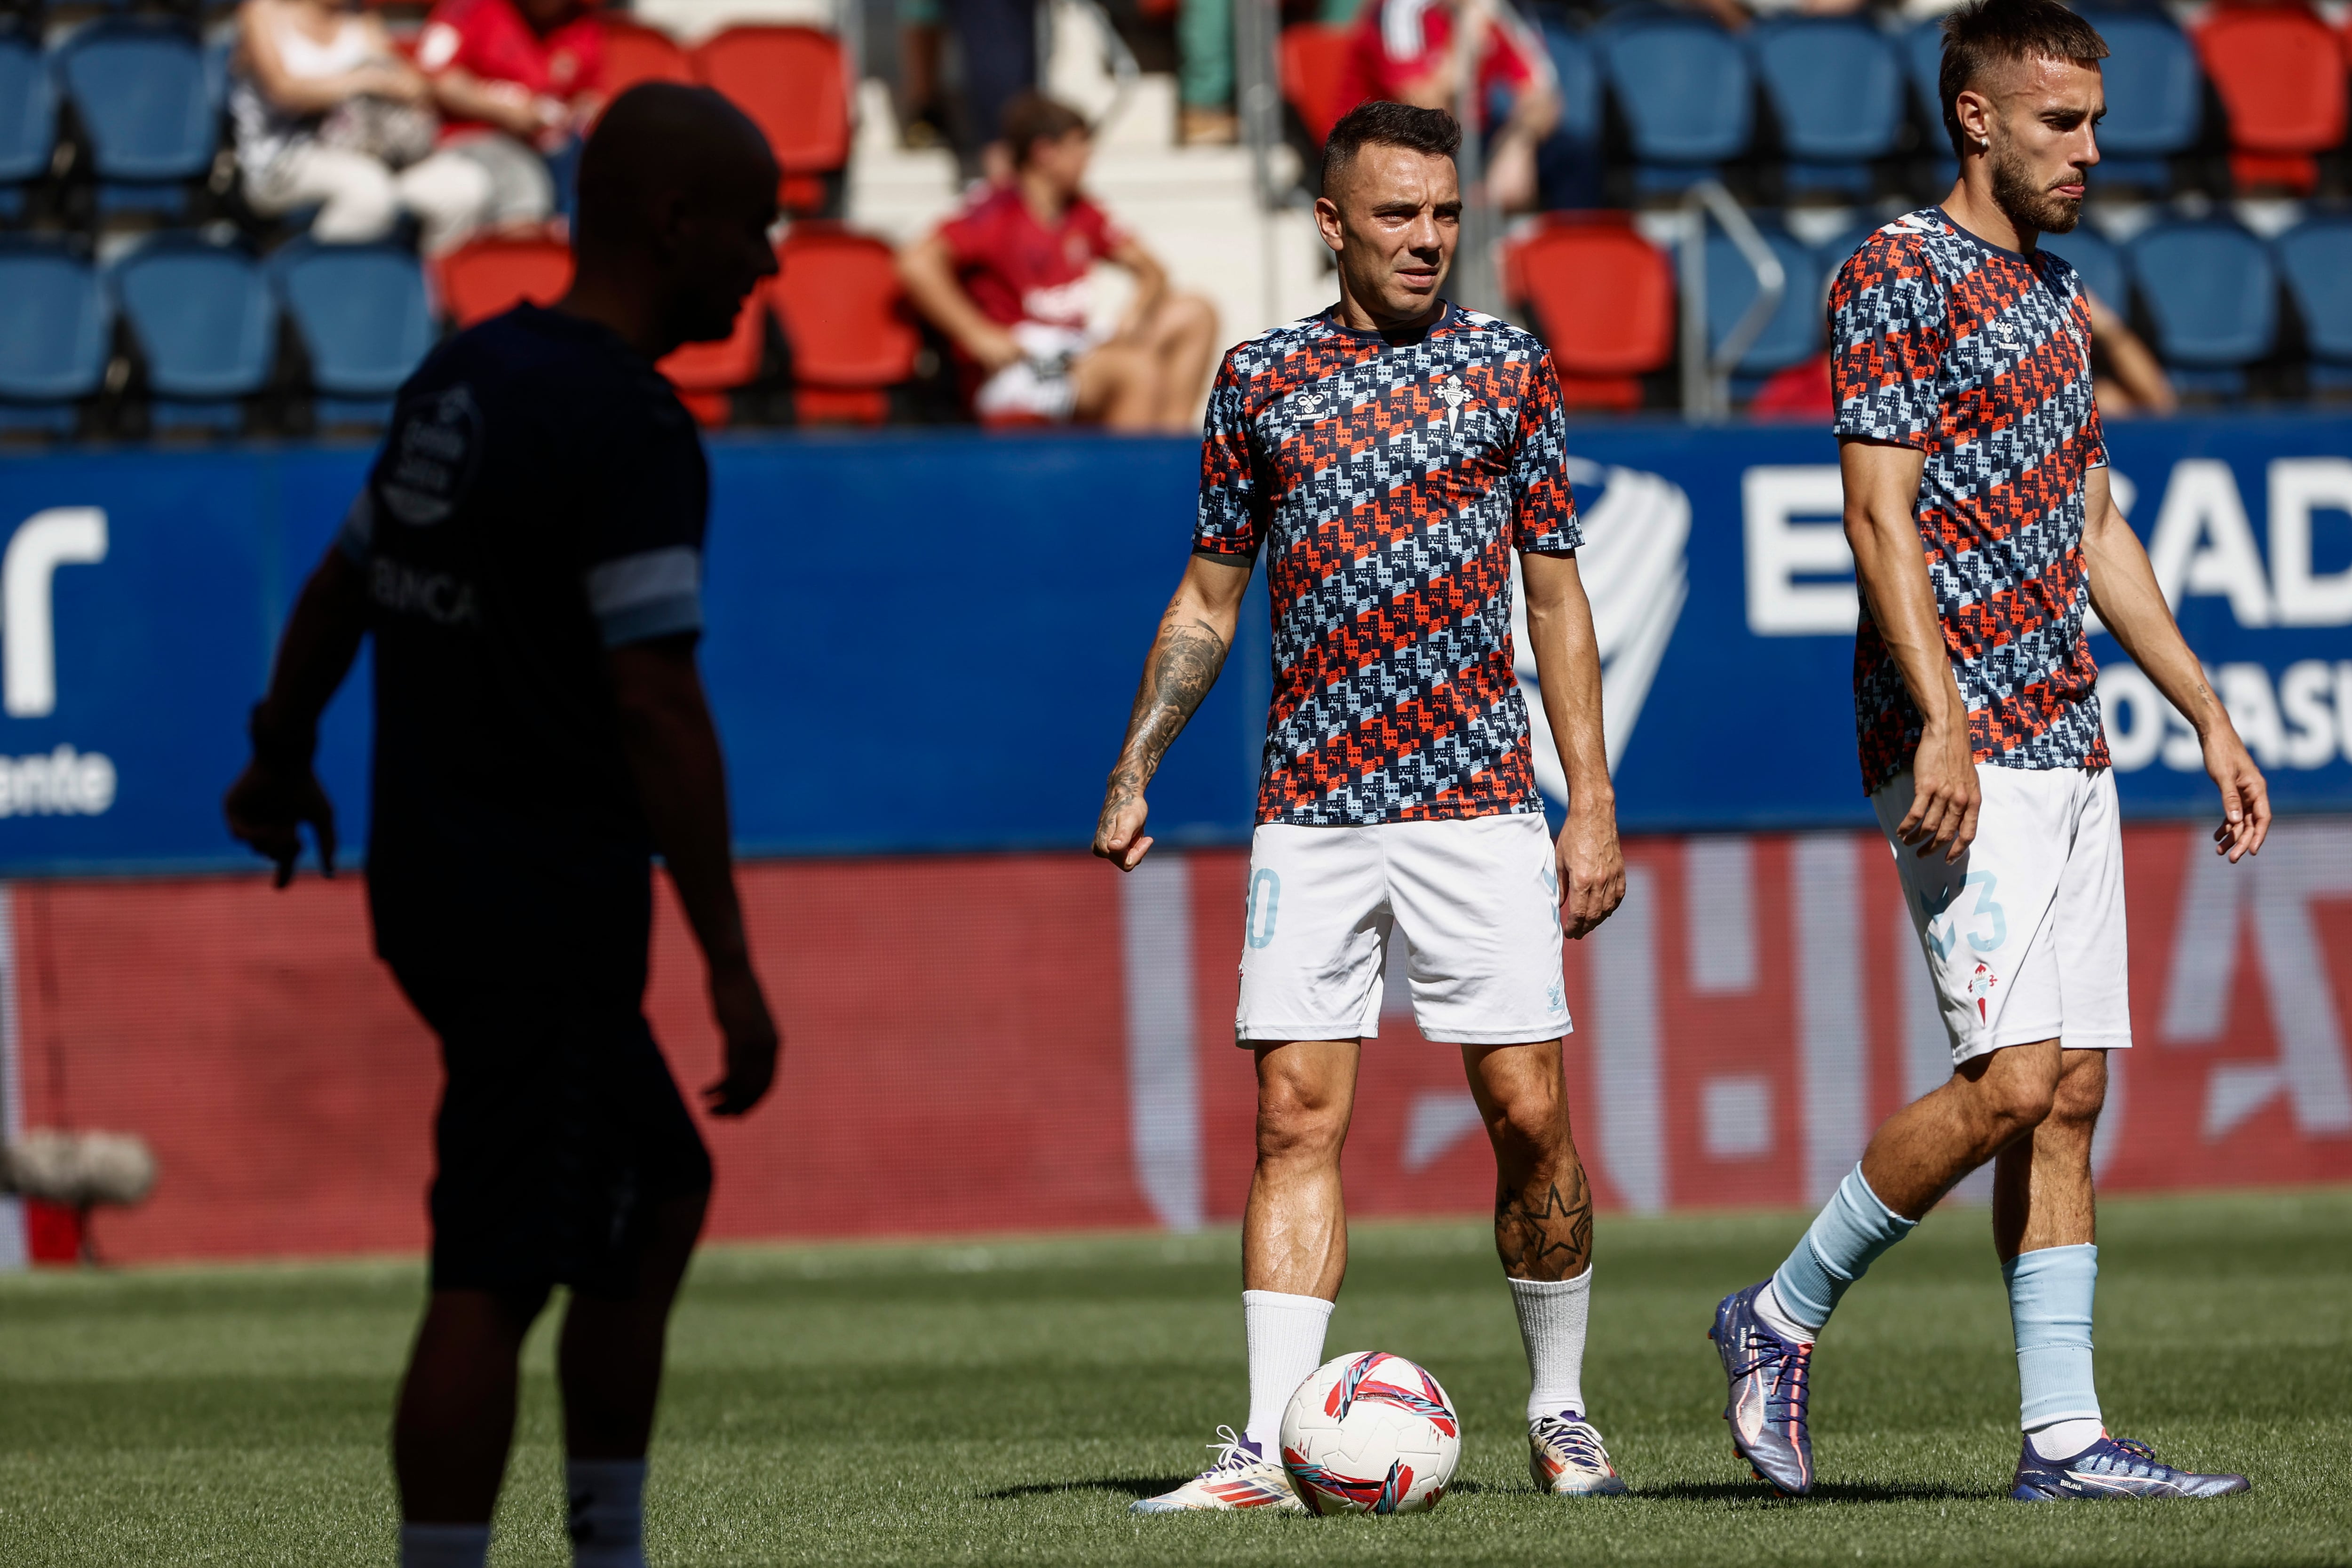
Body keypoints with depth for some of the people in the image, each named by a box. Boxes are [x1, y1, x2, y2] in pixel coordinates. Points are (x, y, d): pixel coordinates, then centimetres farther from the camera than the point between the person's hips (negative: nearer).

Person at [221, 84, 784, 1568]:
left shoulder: (466, 375, 10)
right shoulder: (630, 429, -17)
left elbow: (343, 583, 25)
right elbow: (654, 707, -23)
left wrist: (287, 755, 43)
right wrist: (731, 966, -20)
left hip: (432, 880, 10)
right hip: (541, 917, -10)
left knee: (659, 1195, 20)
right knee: (496, 1283, -8)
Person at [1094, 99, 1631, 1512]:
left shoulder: (1510, 369, 6)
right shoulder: (1262, 379, 8)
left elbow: (1556, 597, 8)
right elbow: (1209, 600, 15)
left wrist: (1593, 804, 3)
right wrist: (1135, 773, 8)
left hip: (1480, 805, -1)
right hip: (1312, 805, 1)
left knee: (1529, 1115, -2)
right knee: (1299, 1115, -6)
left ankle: (1563, 1412, 16)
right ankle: (1272, 1450, -8)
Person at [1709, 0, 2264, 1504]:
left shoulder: (2058, 290, 19)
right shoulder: (1899, 277, -8)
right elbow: (1881, 514, -14)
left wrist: (2207, 711, 21)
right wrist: (1942, 722, -23)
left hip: (2068, 745, 9)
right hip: (1967, 746, -9)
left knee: (2071, 1091, 4)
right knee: (2013, 1080, -15)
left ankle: (2063, 1433, 4)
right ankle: (1781, 1322, 0)